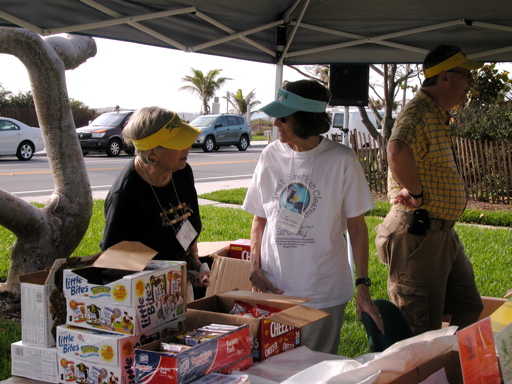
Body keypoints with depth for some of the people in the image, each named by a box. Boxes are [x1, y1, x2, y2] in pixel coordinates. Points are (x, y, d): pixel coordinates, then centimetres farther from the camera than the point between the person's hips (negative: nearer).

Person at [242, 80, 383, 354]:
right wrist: (255, 269, -2)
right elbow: (259, 219, 9)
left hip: (323, 294, -3)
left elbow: (357, 228, -3)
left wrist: (363, 286, -6)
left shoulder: (342, 161, -8)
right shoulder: (271, 156, 2)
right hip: (273, 290, 3)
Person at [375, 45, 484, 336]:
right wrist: (418, 194, -27)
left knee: (469, 311, 17)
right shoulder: (417, 113, -18)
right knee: (423, 326, -2)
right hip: (419, 232, -10)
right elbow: (397, 152, -41)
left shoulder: (439, 116, 16)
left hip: (444, 232, 10)